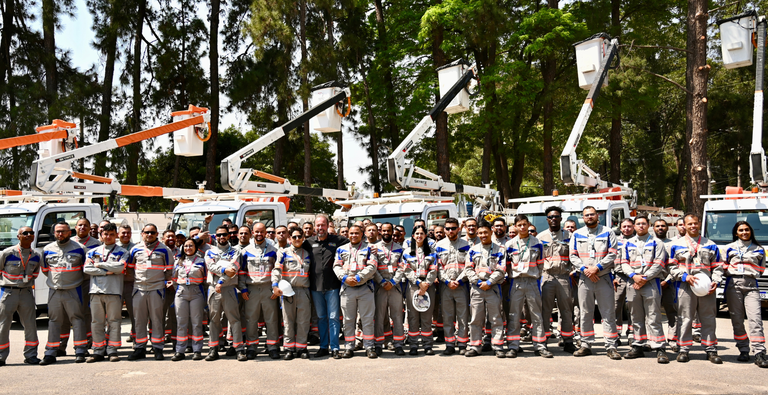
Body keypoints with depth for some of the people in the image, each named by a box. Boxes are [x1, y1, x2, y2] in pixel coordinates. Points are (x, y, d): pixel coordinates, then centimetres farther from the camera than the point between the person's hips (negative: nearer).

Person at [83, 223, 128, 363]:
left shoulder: (122, 252, 9)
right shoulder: (93, 252, 16)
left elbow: (120, 267, -9)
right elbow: (86, 269, 2)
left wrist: (99, 264, -3)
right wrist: (107, 271, -7)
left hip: (114, 291, -2)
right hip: (96, 290, 2)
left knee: (114, 321, -1)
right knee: (97, 322, 4)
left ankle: (112, 351, 4)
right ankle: (98, 351, 11)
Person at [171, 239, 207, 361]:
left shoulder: (201, 261, 9)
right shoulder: (178, 261, 15)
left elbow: (206, 279, 10)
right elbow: (174, 278, 20)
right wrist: (178, 289, 12)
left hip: (196, 293, -2)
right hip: (181, 293, 2)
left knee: (196, 322, -1)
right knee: (181, 322, 1)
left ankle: (197, 351, 4)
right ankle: (180, 351, 5)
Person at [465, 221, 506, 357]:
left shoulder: (499, 250, 5)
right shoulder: (473, 250, 12)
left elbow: (501, 270, -3)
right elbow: (468, 269, 7)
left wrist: (489, 282, -11)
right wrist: (478, 282, -6)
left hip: (493, 287, -2)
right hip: (476, 288, 2)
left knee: (496, 318, 0)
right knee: (475, 319, 4)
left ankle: (498, 347, 4)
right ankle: (475, 347, 10)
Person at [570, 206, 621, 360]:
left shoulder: (608, 233, 4)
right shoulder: (577, 235, 11)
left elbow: (612, 254, -4)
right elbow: (573, 256, 6)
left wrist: (597, 268, -14)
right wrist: (585, 269, -9)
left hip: (604, 278, -2)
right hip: (585, 279, 2)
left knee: (608, 313, -3)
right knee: (585, 314, 6)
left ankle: (611, 347, 1)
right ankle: (586, 345, 13)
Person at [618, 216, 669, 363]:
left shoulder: (656, 243, 5)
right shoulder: (628, 244, 16)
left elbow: (658, 264, -3)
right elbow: (624, 263, 9)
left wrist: (645, 278, -12)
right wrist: (633, 276, -9)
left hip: (651, 283, -4)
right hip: (632, 283, 4)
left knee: (653, 317, -9)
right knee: (636, 318, 10)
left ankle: (660, 349, -8)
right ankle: (638, 347, 17)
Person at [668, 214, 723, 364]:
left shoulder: (710, 244, 13)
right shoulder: (677, 244, 8)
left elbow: (717, 266, 11)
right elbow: (672, 267, 5)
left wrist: (715, 281, -5)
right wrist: (685, 276, -11)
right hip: (686, 287, -1)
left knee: (708, 319, 4)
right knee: (686, 319, 1)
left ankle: (711, 350, 12)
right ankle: (684, 349, 7)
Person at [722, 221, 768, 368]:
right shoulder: (729, 248, 13)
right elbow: (724, 267, 16)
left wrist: (752, 274, 10)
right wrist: (733, 273, 4)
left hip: (751, 285, 0)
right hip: (733, 284, 0)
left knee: (755, 318, -13)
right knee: (737, 319, 0)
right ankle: (743, 350, 8)